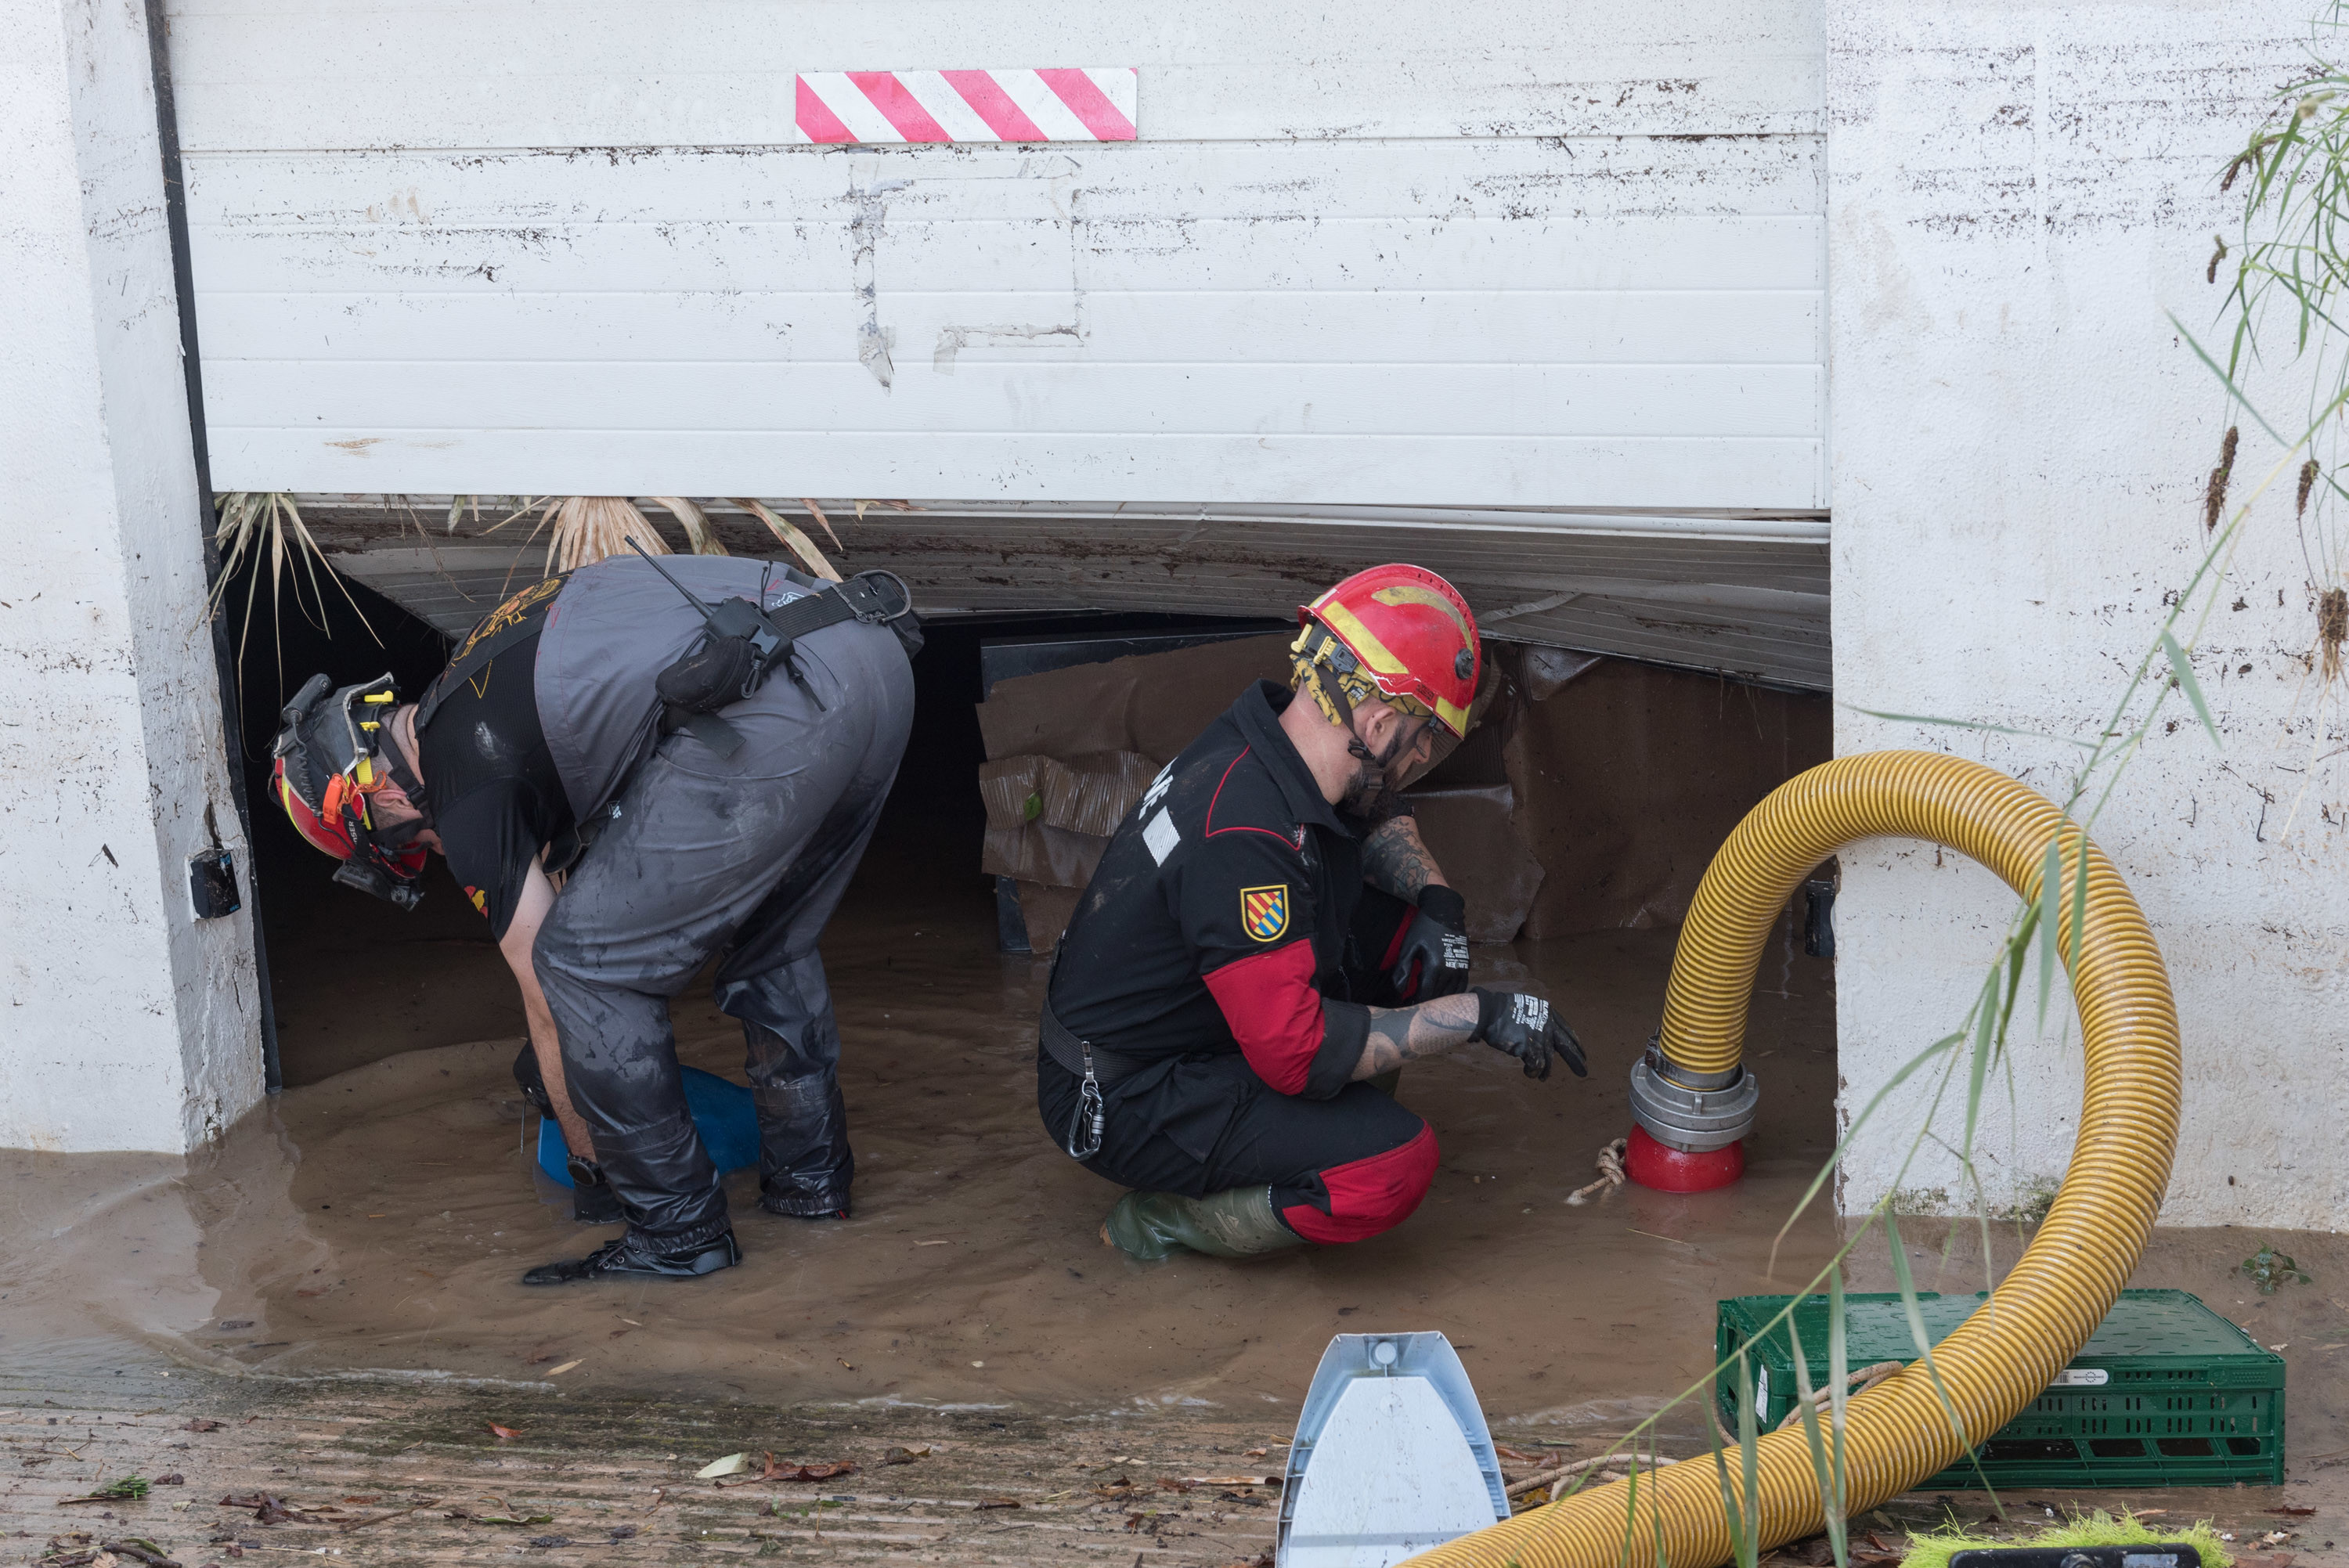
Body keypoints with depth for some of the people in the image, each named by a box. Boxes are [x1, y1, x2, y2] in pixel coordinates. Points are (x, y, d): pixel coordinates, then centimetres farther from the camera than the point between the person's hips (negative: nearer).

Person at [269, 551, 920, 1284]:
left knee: (584, 969, 5)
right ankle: (809, 1174, 38)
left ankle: (676, 1230, 11)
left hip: (774, 715, -9)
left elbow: (546, 992, 13)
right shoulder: (477, 685, 32)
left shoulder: (468, 788, 7)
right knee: (771, 942, 31)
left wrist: (588, 1168, 28)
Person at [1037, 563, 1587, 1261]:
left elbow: (1380, 818, 18)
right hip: (1121, 1105, -10)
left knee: (1413, 925, 7)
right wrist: (1477, 1015, -25)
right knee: (1393, 1167, -25)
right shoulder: (1243, 834, -33)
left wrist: (1438, 901, -2)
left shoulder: (1268, 741, -5)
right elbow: (1297, 1051, -33)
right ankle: (1161, 1218, -6)